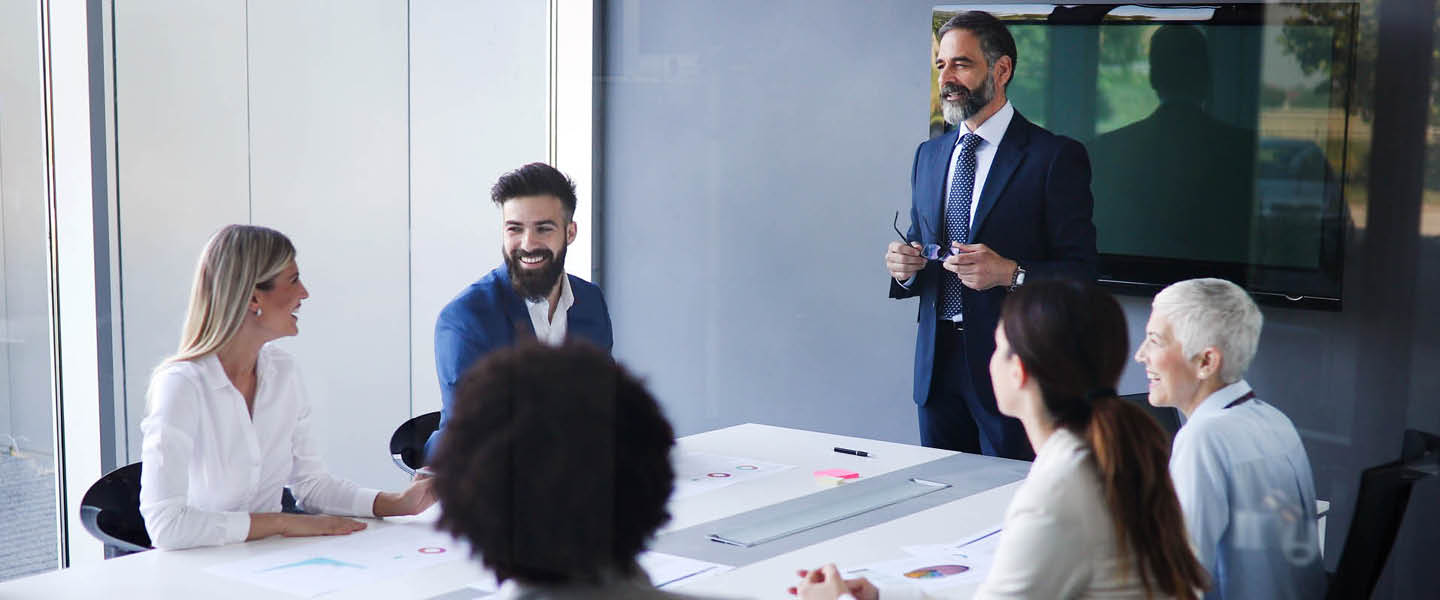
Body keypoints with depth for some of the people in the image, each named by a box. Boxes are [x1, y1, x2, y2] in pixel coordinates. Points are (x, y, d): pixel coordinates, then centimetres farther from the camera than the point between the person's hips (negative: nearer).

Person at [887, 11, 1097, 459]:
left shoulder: (1056, 157, -5)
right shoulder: (929, 155, 14)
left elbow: (1081, 271, -8)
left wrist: (1011, 272, -24)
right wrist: (904, 267, -4)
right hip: (937, 365, 5)